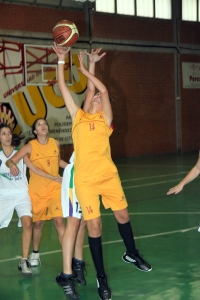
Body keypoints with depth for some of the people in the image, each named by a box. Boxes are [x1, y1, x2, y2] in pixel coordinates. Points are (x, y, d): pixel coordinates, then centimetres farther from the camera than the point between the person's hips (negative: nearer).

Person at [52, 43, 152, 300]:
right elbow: (63, 88, 10)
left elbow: (104, 90, -2)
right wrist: (61, 60, 7)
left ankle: (132, 254, 40)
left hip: (108, 175, 0)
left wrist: (83, 69, 3)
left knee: (122, 214, 14)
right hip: (85, 179, 0)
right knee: (93, 225, 0)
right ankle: (101, 278, 10)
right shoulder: (78, 117, 12)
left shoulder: (105, 120, 8)